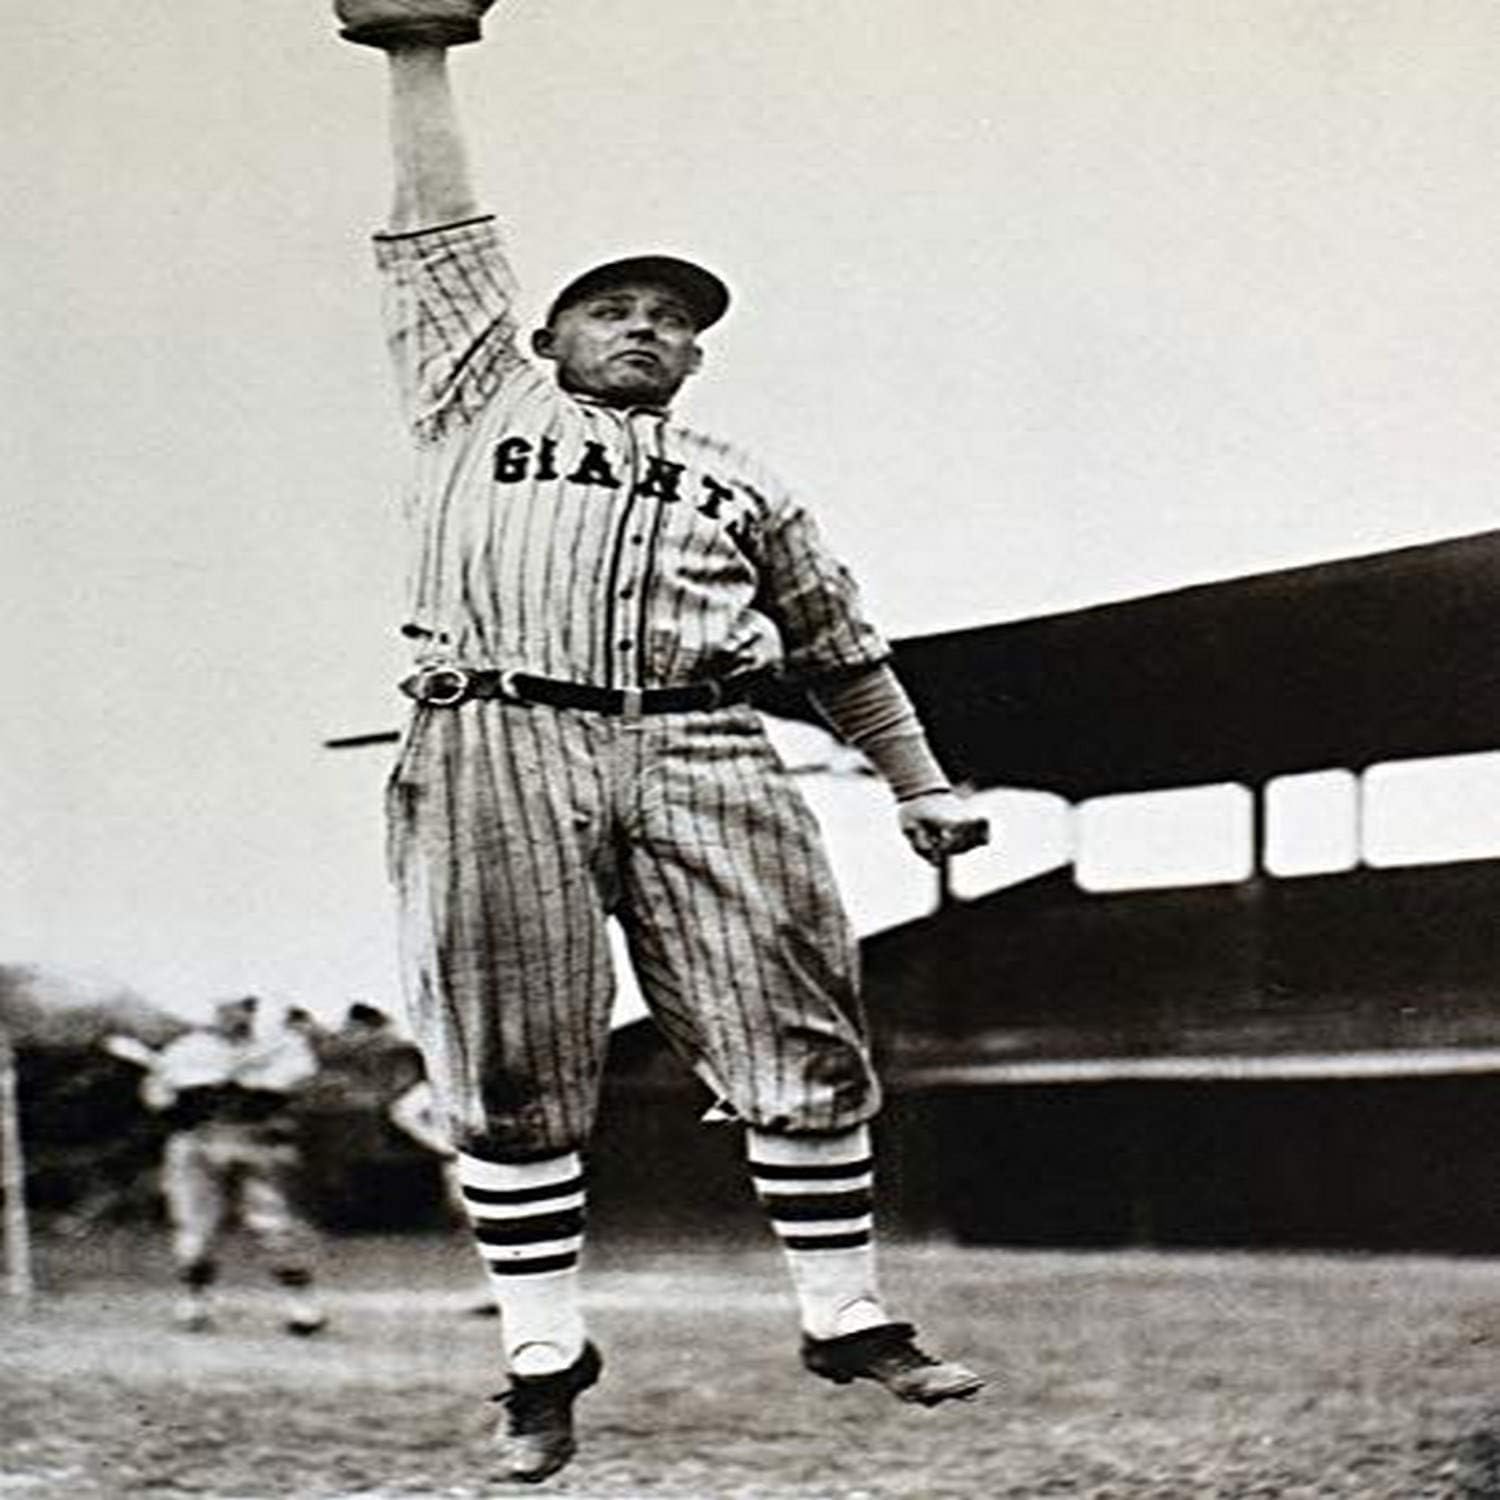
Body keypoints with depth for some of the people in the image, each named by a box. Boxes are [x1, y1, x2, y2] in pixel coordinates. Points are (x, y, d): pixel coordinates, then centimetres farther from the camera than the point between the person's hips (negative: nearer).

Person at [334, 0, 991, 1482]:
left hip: (701, 761, 2)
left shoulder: (741, 485, 26)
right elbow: (437, 241, 19)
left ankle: (846, 1318, 6)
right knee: (513, 1074, -4)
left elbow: (842, 651, 29)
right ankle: (543, 1357, 3)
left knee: (802, 1047, -5)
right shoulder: (484, 400, 22)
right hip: (499, 755, -2)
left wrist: (924, 791, 24)